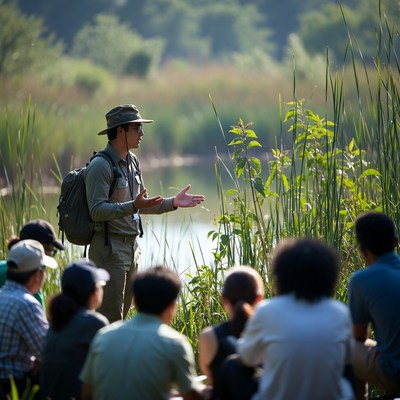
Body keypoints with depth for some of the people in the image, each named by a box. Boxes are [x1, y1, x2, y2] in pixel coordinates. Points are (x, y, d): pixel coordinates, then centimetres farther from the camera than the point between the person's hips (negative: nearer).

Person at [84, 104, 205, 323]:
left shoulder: (133, 162, 15)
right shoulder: (100, 166, -13)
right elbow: (97, 210, -21)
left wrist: (173, 203, 13)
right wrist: (133, 206, -31)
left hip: (131, 247, 9)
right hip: (108, 248, -9)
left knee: (122, 312, 13)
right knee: (110, 315, -11)